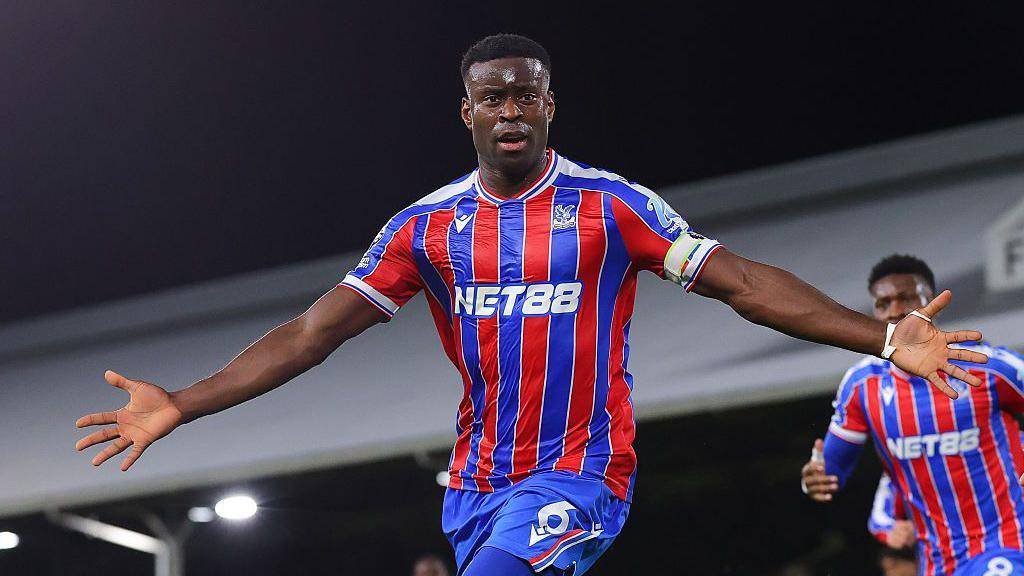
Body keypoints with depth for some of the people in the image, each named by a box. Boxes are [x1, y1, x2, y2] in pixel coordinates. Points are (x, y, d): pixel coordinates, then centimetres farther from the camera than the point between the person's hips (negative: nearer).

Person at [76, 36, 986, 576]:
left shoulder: (611, 205, -4)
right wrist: (184, 404, -3)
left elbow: (743, 282, -7)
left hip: (580, 471, -4)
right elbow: (317, 330, 4)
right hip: (479, 480, 4)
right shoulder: (427, 225, 5)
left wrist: (885, 338, -17)